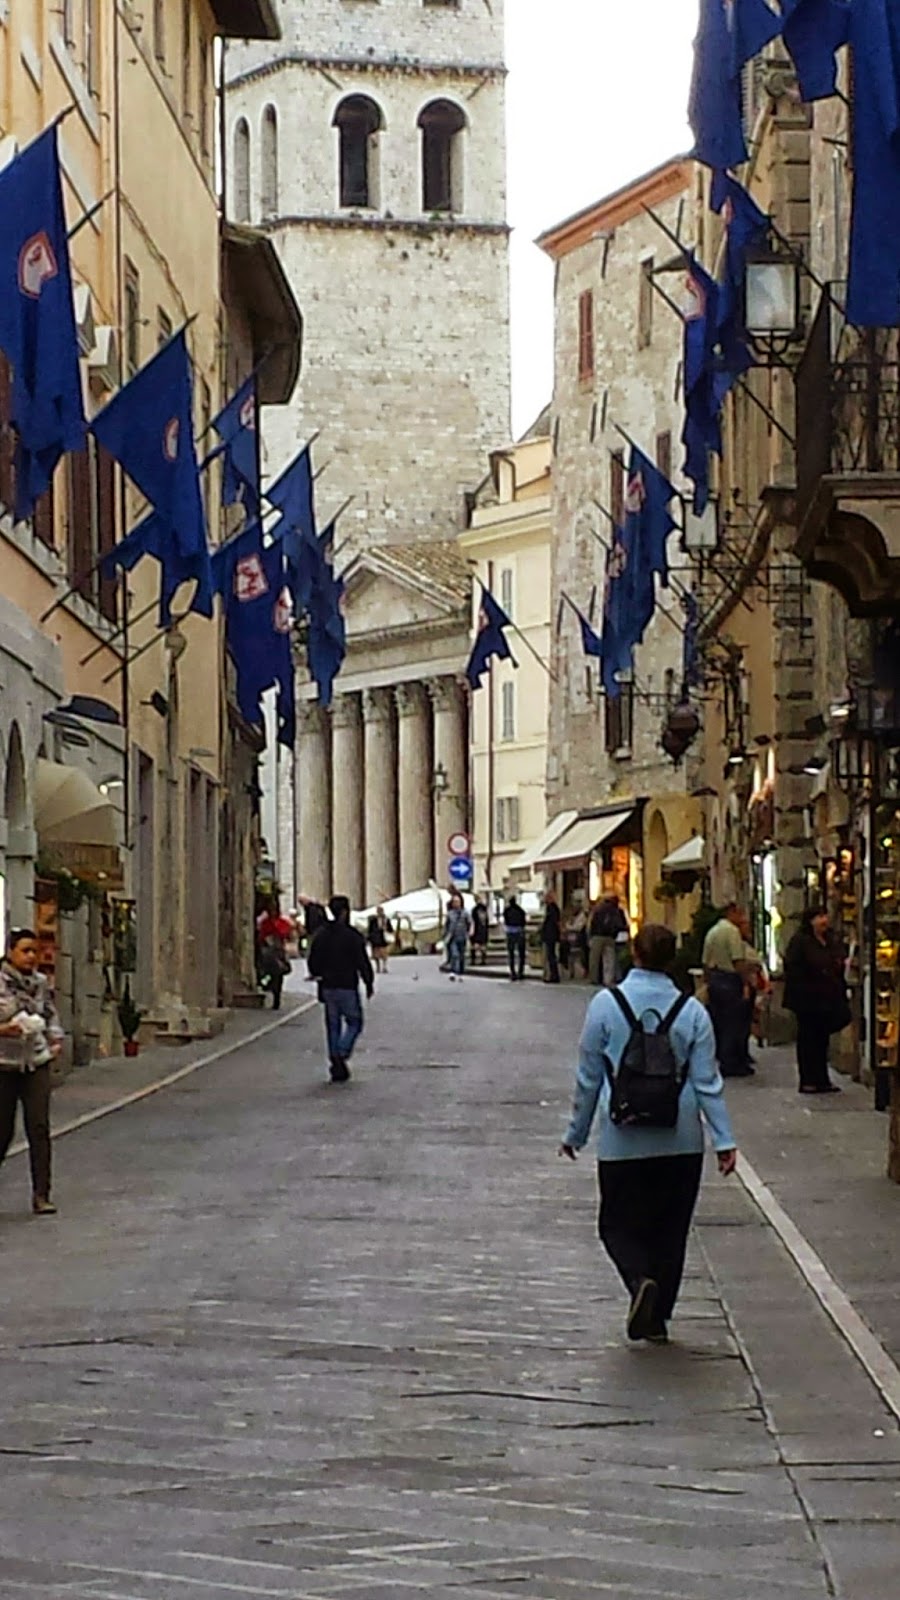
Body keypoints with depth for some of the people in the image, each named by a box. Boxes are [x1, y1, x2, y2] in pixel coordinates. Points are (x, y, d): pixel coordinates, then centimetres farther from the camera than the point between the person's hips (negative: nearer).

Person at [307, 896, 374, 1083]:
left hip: (328, 988, 5)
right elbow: (363, 963, -12)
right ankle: (341, 1055, -15)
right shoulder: (352, 936, -12)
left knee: (333, 1026, 10)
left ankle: (336, 1067, 8)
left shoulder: (321, 935, 4)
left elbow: (313, 963, 8)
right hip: (347, 987, -5)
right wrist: (369, 983, 0)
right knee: (354, 1023, 7)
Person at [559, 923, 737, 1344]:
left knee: (619, 1223, 9)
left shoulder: (606, 1004, -6)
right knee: (670, 1229, 13)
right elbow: (707, 1082, -2)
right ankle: (658, 1317, 15)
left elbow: (588, 1078, 1)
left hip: (622, 1140, -2)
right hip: (681, 1142, 2)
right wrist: (724, 1140, 1)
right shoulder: (692, 1011, -3)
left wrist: (576, 1133, 11)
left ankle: (641, 1279, -20)